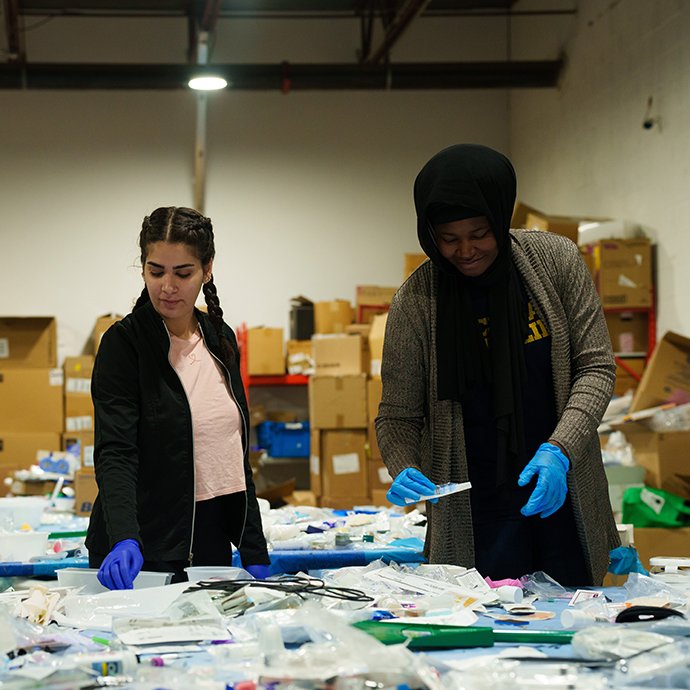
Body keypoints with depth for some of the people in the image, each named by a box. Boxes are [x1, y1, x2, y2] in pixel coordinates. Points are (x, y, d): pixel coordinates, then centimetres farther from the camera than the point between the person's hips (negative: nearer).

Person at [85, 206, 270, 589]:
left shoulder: (221, 339, 8)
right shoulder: (124, 342, -10)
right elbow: (114, 453, -20)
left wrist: (255, 552, 9)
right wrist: (125, 540, -36)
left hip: (212, 546, 5)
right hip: (141, 556, -5)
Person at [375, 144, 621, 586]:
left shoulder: (556, 260, -4)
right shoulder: (418, 299, -7)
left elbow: (596, 367, -3)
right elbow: (398, 415, -1)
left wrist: (559, 450, -18)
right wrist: (404, 470, -22)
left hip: (563, 494, 2)